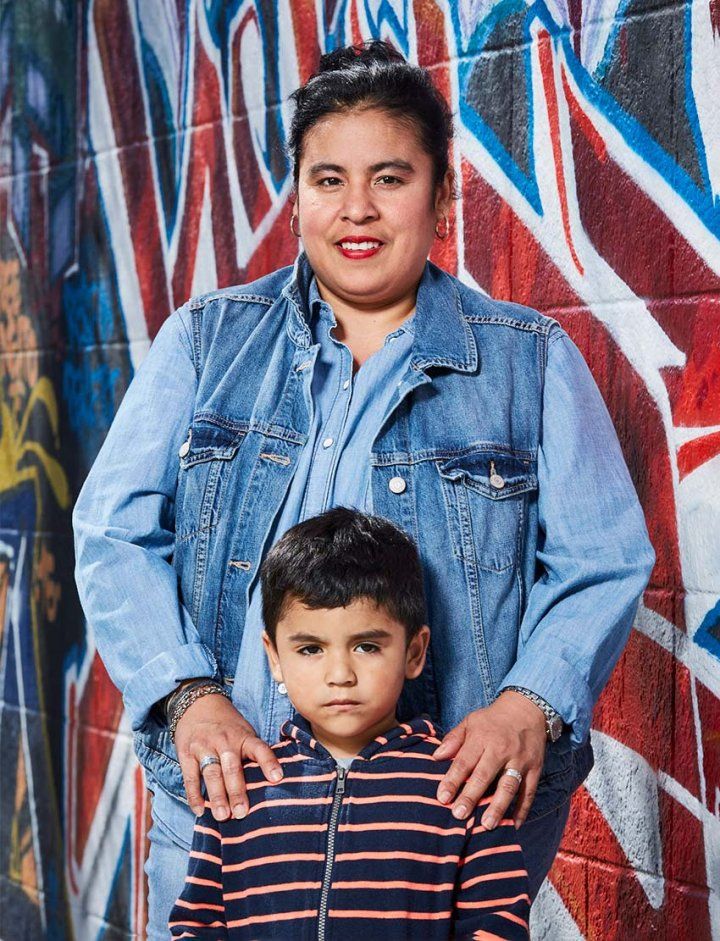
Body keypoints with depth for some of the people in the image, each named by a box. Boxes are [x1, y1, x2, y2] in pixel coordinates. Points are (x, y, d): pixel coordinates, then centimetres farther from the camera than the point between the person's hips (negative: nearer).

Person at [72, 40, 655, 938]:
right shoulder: (204, 340, 8)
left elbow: (601, 562, 1)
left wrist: (531, 704, -17)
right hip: (225, 792, 1)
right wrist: (189, 694, -14)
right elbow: (115, 533, 2)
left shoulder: (533, 360, 5)